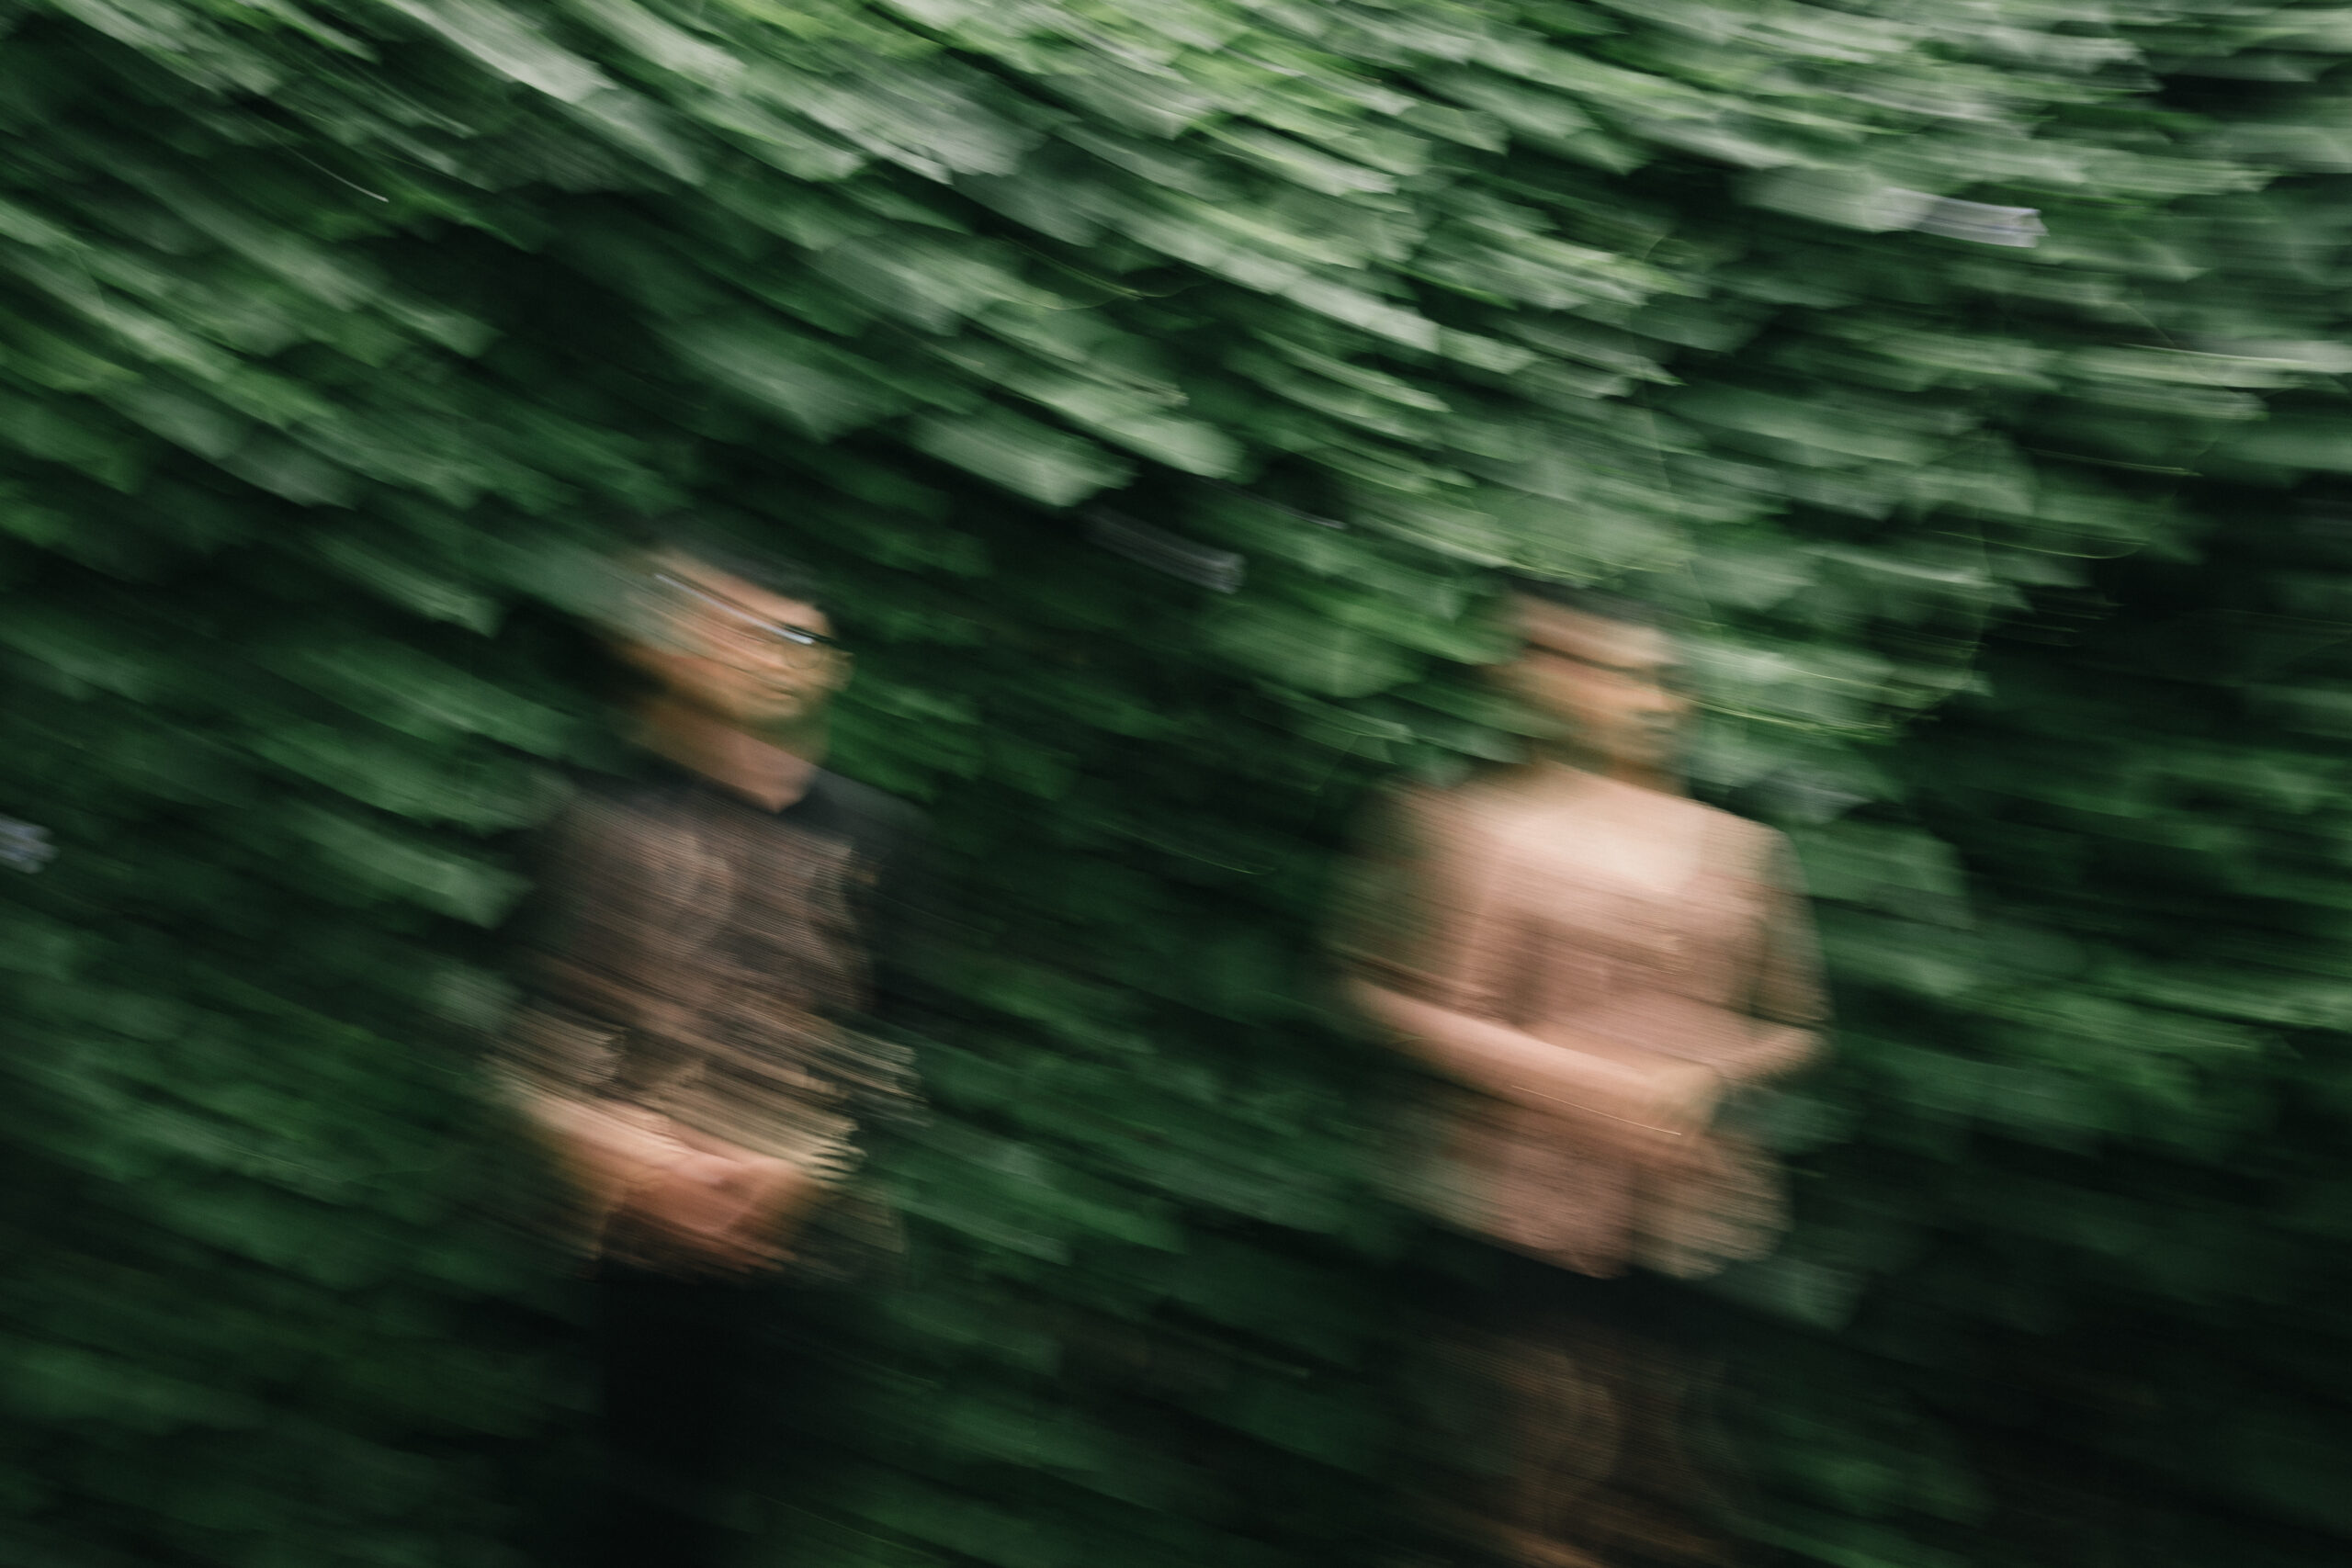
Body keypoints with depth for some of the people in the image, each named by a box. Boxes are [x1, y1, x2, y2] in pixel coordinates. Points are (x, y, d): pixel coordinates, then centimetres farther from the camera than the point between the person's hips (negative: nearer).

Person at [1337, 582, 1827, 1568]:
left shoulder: (1742, 850, 12)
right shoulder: (1460, 826, 0)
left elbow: (1795, 1028, 16)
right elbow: (1394, 997, -5)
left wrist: (1706, 1078, -6)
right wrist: (1582, 1083, -11)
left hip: (1687, 1206, 3)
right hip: (1531, 1196, -3)